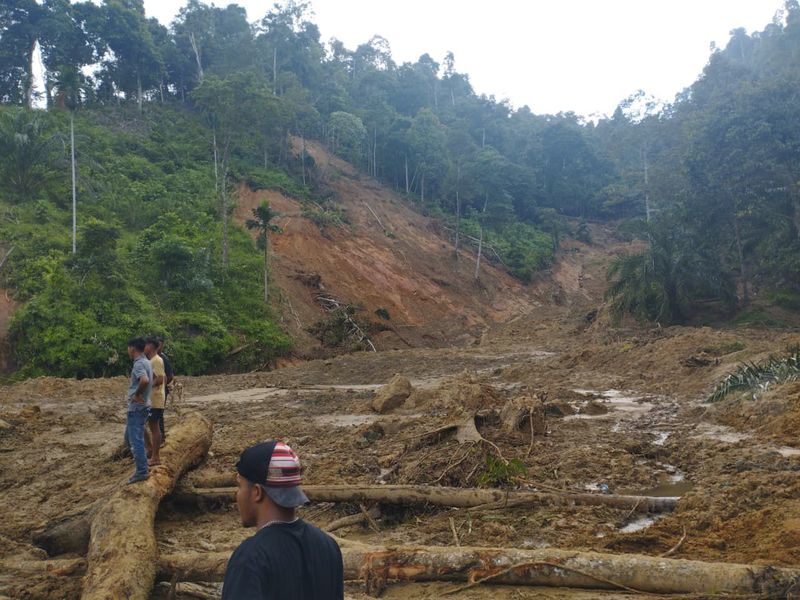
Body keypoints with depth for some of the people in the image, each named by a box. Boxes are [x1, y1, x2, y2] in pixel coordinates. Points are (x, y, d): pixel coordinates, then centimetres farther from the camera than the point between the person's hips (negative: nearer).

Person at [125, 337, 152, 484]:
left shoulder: (139, 364, -19)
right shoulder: (146, 362, 12)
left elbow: (144, 380, -38)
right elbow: (153, 379, 28)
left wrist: (137, 394, -23)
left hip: (137, 407, -10)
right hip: (140, 406, 10)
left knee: (136, 439, -5)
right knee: (130, 436, 22)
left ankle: (142, 471, -1)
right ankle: (141, 460, 29)